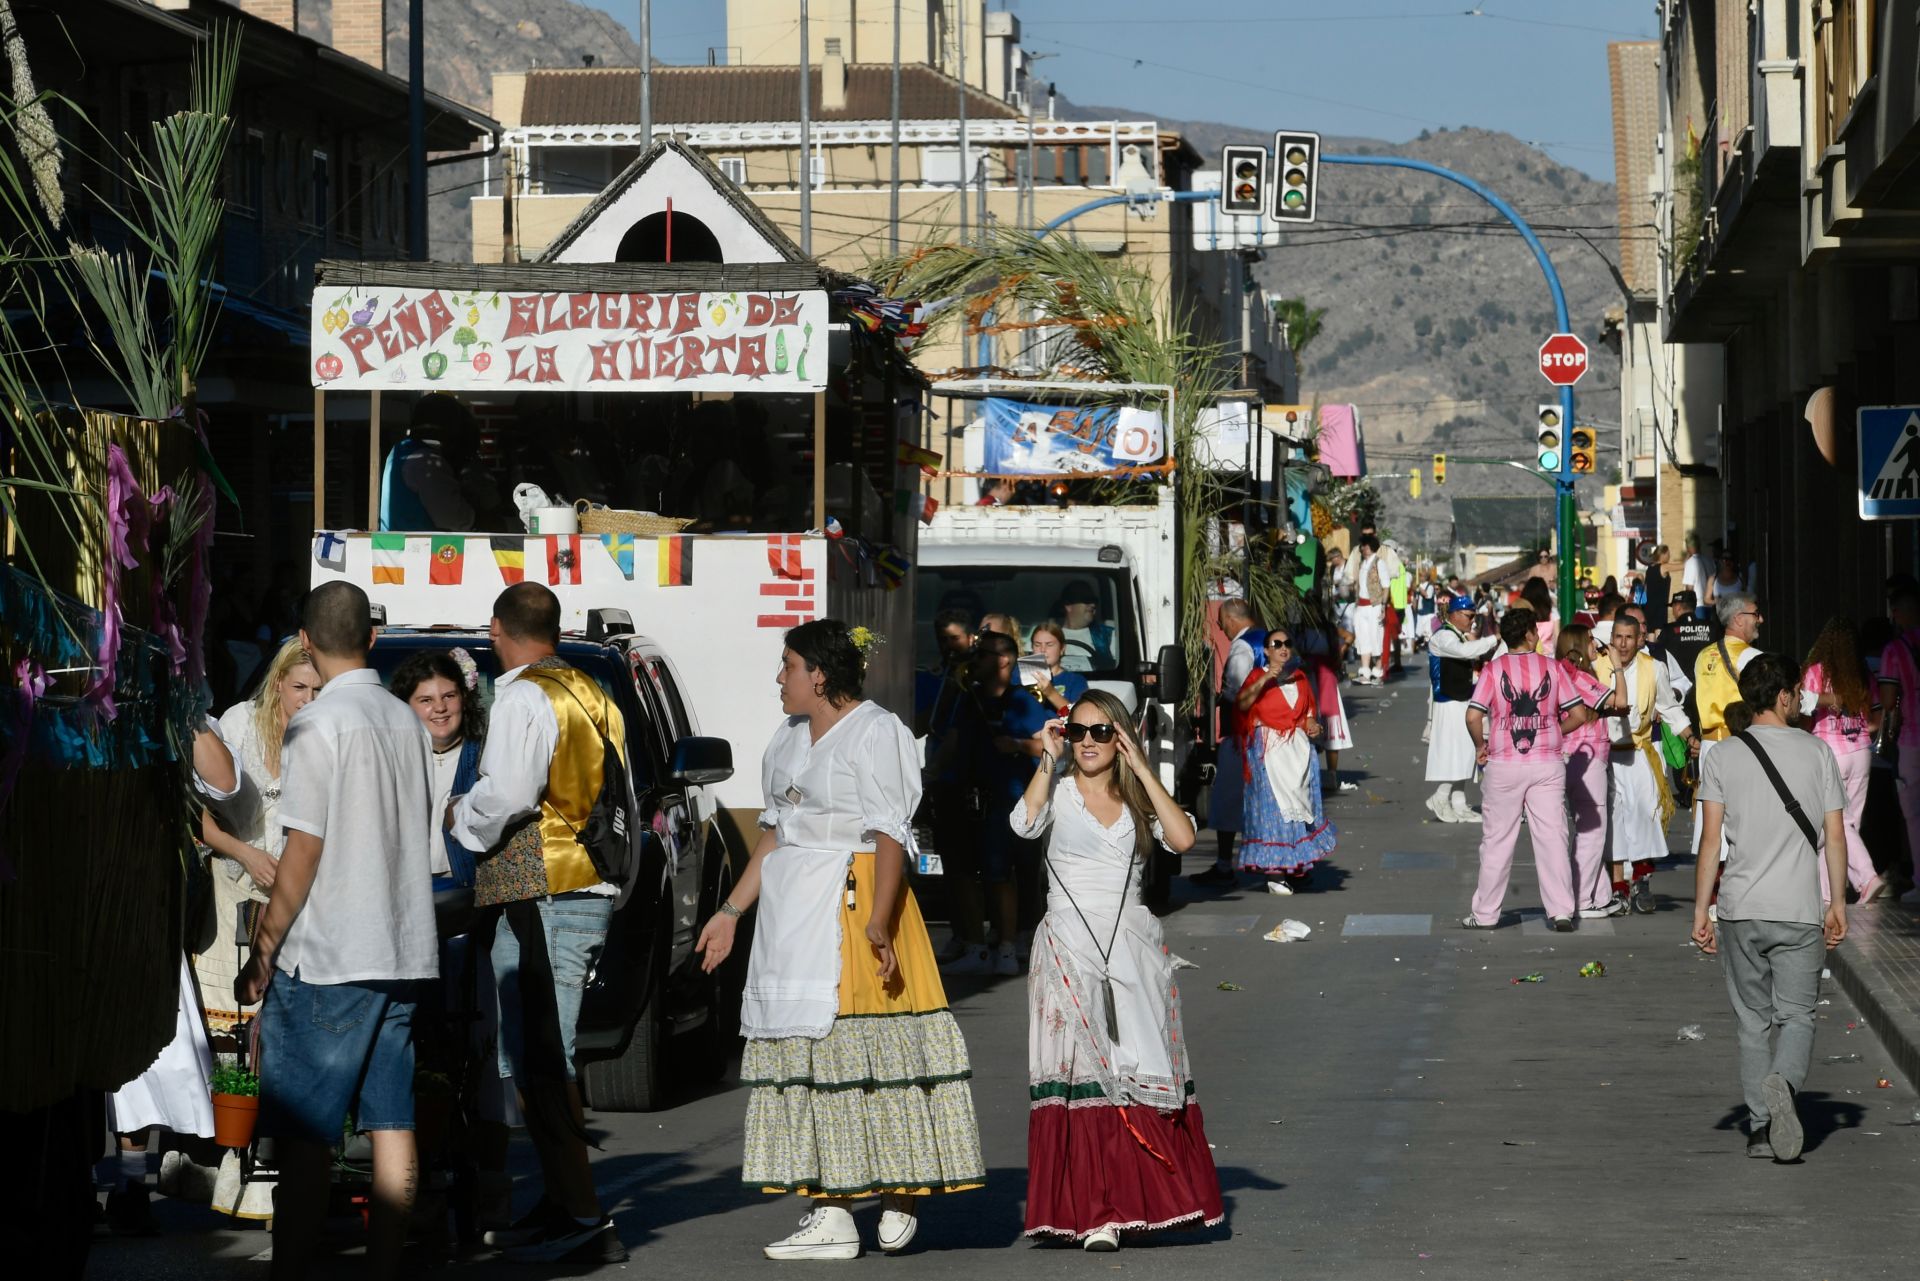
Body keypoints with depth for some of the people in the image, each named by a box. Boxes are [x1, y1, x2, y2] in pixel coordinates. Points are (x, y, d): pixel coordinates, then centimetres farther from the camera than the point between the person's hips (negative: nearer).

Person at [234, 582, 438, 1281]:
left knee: (301, 1141, -4)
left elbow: (303, 853, -13)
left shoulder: (318, 725, -11)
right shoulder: (408, 723, 10)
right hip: (403, 951, 7)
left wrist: (261, 955, -6)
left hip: (327, 960, -7)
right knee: (392, 1125, 7)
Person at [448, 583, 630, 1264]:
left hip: (539, 897, -9)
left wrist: (459, 817, -2)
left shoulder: (523, 698, -9)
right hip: (593, 892, 9)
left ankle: (580, 1218, -13)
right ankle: (561, 1203, 18)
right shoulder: (593, 695, 18)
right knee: (543, 1060, 15)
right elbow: (624, 798, 19)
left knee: (541, 1065, -9)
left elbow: (505, 795, -20)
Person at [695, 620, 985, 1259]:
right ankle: (831, 1214, 5)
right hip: (791, 911, 8)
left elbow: (891, 836, -16)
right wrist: (731, 911, 18)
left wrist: (878, 919, -27)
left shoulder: (875, 733, -9)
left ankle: (901, 1193, 3)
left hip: (853, 903, -8)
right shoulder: (789, 739, 18)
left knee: (865, 1046, -8)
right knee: (809, 1053, 4)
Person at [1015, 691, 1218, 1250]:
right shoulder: (1058, 791, 6)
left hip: (1132, 948, 3)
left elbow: (1182, 838, -8)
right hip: (1069, 947, -3)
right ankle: (1094, 1212, -11)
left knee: (1143, 1069, -1)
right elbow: (1025, 822, -17)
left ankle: (1147, 1199, 7)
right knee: (1081, 1074, -8)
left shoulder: (1137, 800, 13)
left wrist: (1141, 769, -6)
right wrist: (1049, 759, -8)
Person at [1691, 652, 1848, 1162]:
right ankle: (1782, 1083, -25)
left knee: (1753, 1022, 11)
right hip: (1799, 910, -1)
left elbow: (1711, 841, -1)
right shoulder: (1816, 753, 1)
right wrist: (1838, 901, 10)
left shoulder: (1722, 757, 1)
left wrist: (1700, 911, 3)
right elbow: (1835, 836, 1)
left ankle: (1760, 1128, 9)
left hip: (1739, 910, 1)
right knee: (1797, 1017, 5)